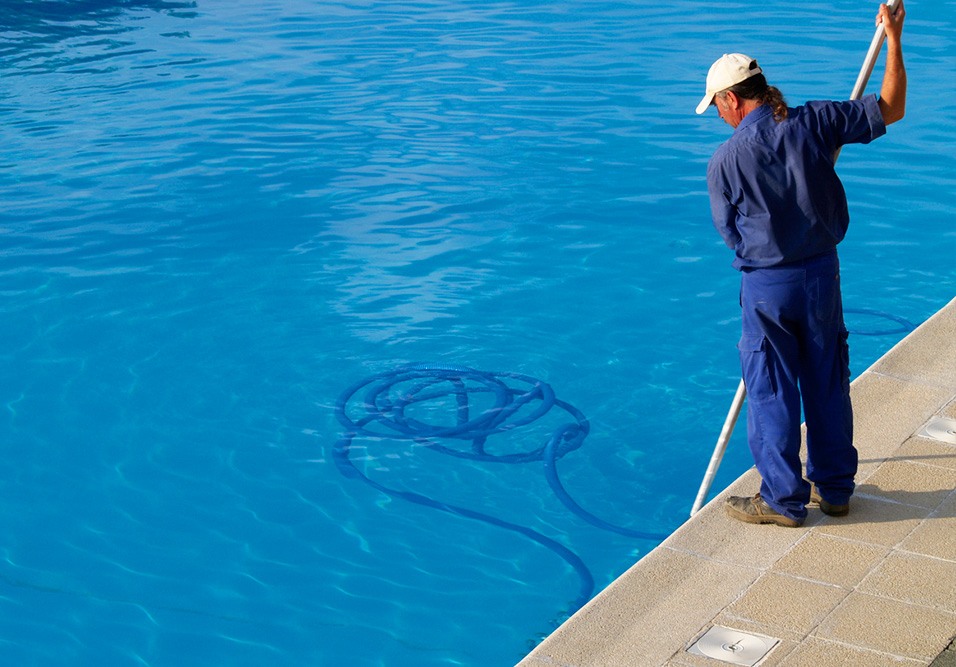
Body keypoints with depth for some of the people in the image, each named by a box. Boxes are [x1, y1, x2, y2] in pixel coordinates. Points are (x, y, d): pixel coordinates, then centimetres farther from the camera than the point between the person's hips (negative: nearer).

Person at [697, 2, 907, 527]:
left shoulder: (725, 160, -12)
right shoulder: (812, 122, -6)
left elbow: (731, 233, 0)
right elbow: (889, 109, 1)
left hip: (766, 286, -4)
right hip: (823, 272, 4)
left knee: (772, 394, 8)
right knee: (828, 385, 16)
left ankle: (783, 501, 16)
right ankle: (834, 488, 28)